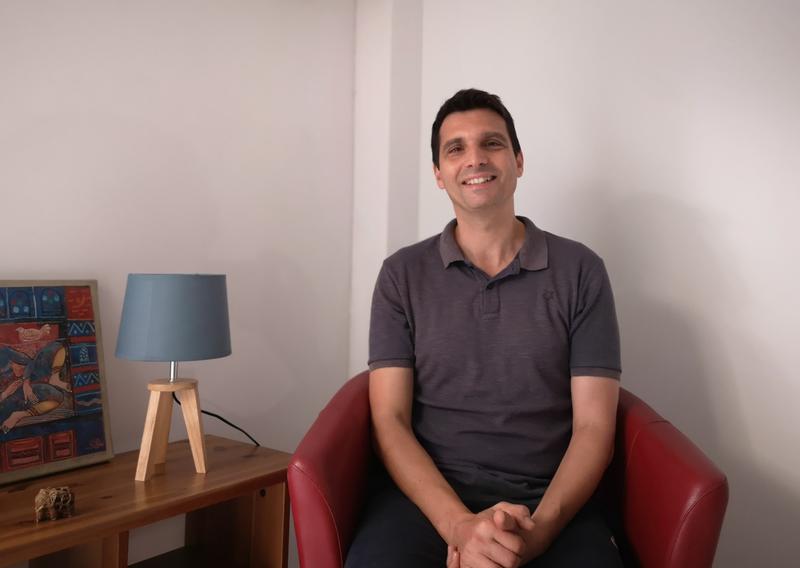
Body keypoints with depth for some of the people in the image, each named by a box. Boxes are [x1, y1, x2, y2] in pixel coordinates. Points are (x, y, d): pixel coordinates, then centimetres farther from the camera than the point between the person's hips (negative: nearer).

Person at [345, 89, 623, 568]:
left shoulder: (580, 271, 4)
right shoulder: (403, 274, 6)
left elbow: (594, 426, 1)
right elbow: (390, 420, -1)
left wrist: (538, 529, -17)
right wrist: (460, 525, -17)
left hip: (550, 502, 0)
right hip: (426, 496, 1)